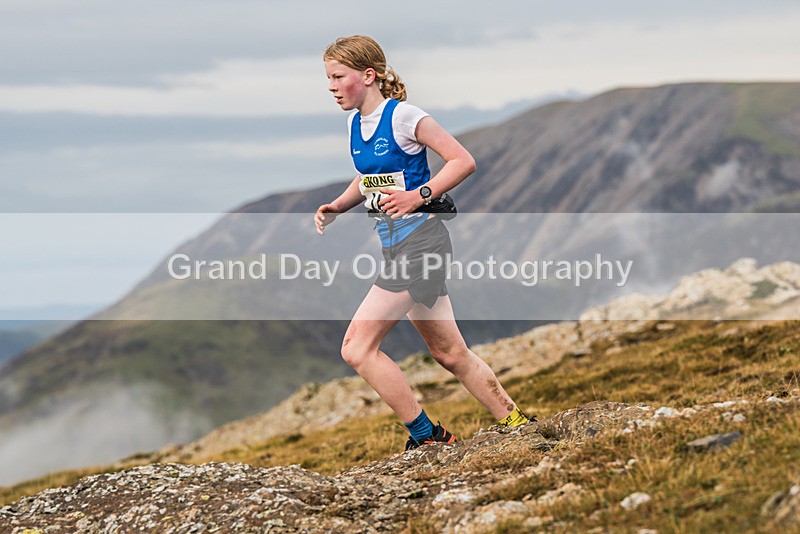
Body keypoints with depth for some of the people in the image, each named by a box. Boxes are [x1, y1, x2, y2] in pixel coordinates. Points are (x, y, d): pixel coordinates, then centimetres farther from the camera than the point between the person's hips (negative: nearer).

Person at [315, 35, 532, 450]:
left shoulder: (403, 117, -13)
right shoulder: (354, 123, 11)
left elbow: (464, 161, -12)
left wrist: (419, 196, -21)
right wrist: (335, 208, 8)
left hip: (419, 239, -9)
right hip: (393, 243, 9)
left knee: (357, 347, -12)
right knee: (449, 354, 14)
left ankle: (426, 436, -4)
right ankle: (515, 422, 25)